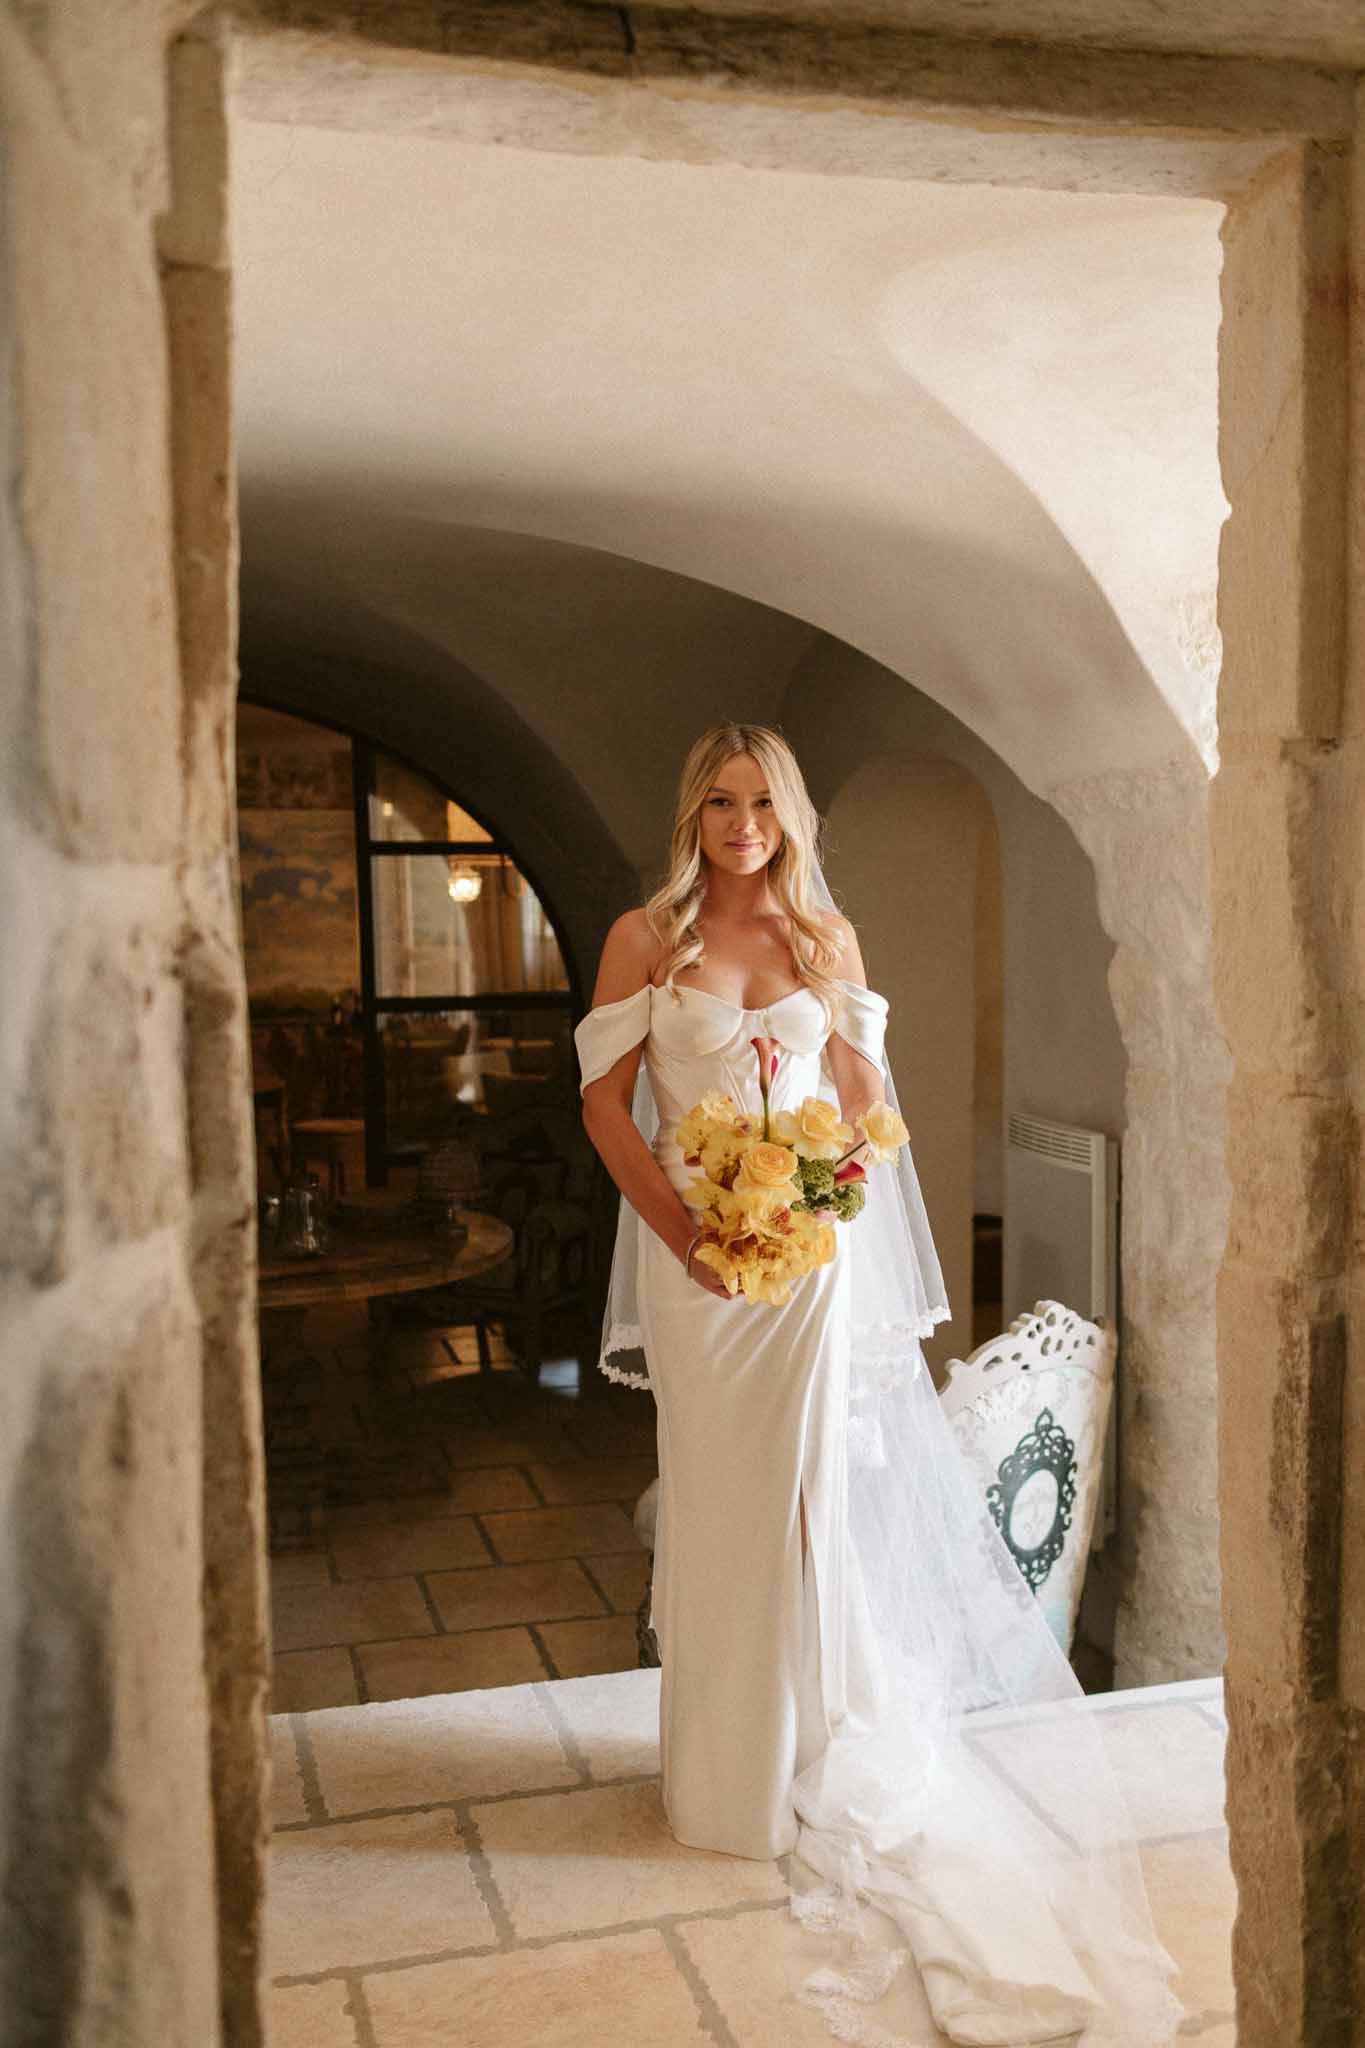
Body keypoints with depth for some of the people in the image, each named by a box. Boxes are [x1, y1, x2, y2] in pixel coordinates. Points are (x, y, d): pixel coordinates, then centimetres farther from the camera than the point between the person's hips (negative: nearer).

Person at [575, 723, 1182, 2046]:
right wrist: (680, 1229, -13)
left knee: (811, 1489, 6)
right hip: (693, 1246, -1)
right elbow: (605, 1100, -3)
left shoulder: (826, 936, 7)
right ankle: (728, 1772, 24)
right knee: (715, 1501, 7)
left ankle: (822, 1752, 25)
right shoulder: (645, 938, 0)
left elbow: (863, 1094, 10)